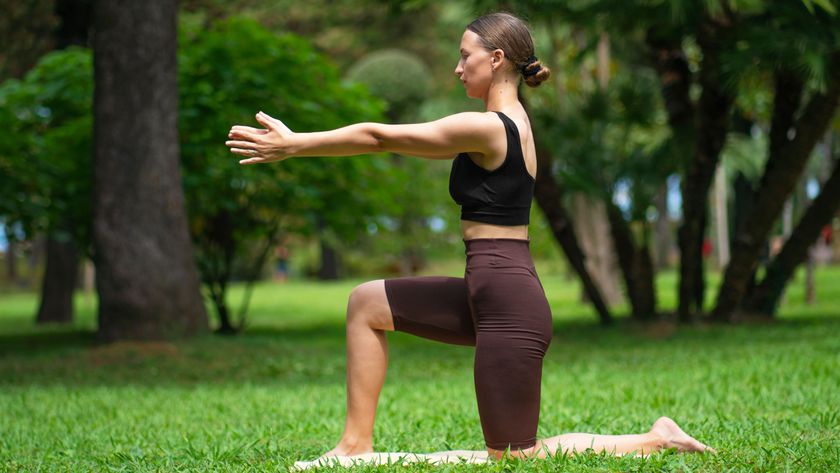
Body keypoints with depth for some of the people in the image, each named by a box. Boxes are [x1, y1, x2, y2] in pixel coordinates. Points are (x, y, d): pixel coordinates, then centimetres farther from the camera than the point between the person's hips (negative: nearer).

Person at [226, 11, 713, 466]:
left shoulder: (487, 128, -16)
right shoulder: (512, 123, 13)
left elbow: (379, 136, -12)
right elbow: (392, 137, 18)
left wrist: (293, 145, -4)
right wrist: (299, 142, 18)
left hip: (509, 306, -10)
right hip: (488, 295, 10)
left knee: (514, 457, -1)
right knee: (366, 302, 12)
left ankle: (655, 440, 5)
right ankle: (357, 443, 14)